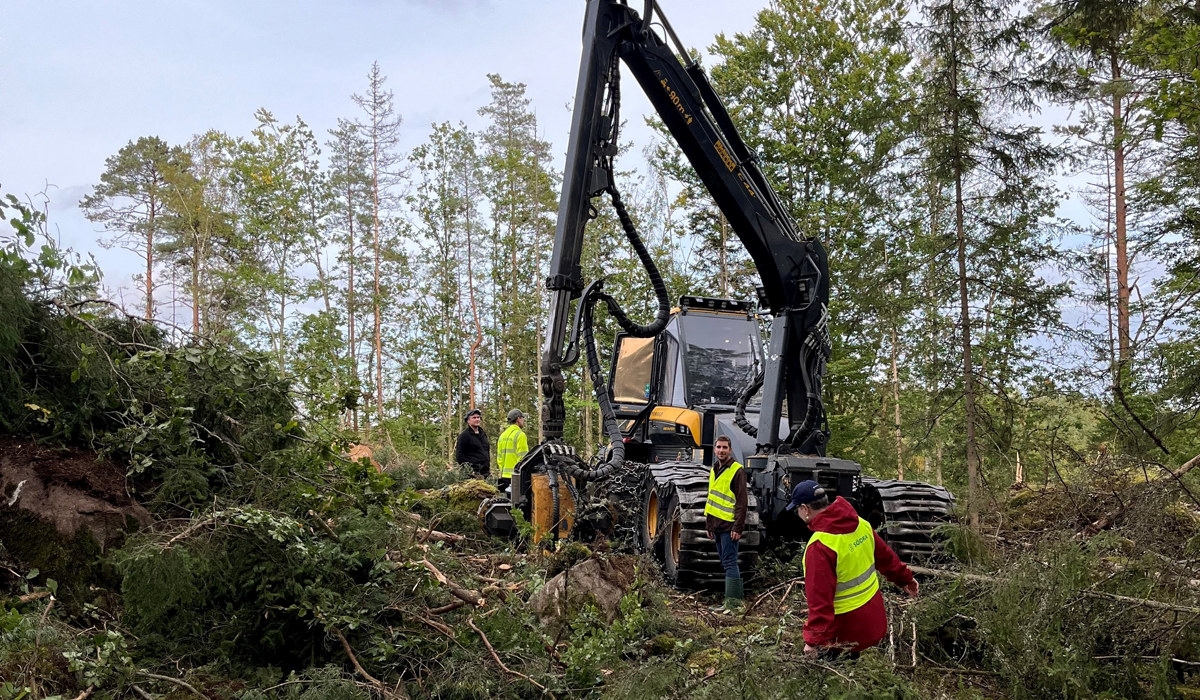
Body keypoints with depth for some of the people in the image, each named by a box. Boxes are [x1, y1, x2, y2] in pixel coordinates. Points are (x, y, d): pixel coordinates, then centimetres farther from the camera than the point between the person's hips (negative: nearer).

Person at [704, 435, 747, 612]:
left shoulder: (737, 471, -10)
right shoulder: (714, 470, 15)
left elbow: (741, 502, -13)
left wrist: (738, 527, -18)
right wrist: (709, 524, 18)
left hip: (729, 526, -8)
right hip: (717, 526, 8)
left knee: (729, 563, -7)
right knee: (727, 563, 13)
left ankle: (732, 602, -4)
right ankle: (738, 595, 22)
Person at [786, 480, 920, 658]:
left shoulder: (820, 545, -28)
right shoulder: (860, 524, -4)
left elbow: (819, 598, -29)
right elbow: (885, 556, 11)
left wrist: (814, 639, -26)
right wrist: (905, 578, 27)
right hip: (872, 618, 8)